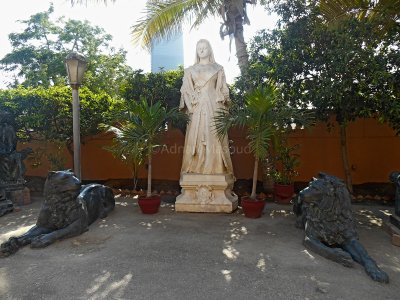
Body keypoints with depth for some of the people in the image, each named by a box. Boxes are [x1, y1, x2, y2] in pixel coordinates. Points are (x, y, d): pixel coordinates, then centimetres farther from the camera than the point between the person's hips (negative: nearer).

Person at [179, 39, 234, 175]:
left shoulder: (218, 68, 11)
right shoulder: (190, 70, 14)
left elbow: (223, 89, 7)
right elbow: (186, 90, 8)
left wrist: (222, 106, -4)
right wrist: (192, 104, -6)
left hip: (213, 107, -1)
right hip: (197, 108, 1)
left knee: (214, 137, -4)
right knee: (196, 137, -3)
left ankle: (216, 168, 0)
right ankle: (195, 168, 1)